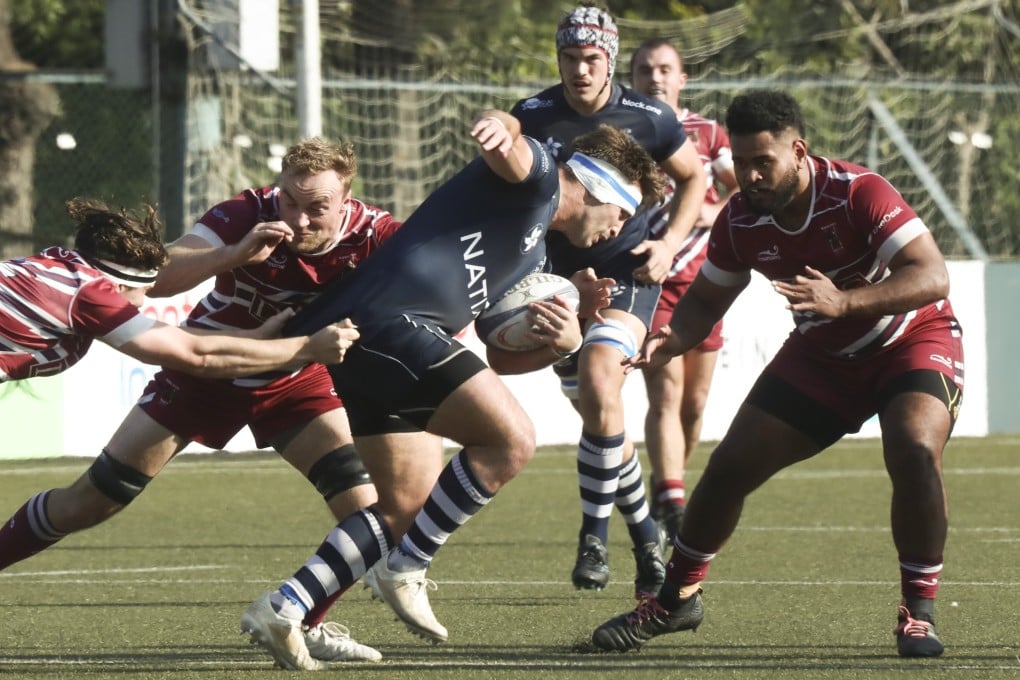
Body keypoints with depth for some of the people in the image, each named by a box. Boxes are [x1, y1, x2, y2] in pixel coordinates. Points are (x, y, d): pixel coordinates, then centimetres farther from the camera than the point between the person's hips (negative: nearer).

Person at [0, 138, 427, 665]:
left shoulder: (371, 235, -24)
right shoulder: (248, 215, -30)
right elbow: (159, 278, -38)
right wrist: (234, 254, -54)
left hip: (294, 381, 2)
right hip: (204, 367, -2)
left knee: (367, 508, -14)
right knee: (89, 503, -2)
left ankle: (307, 625, 7)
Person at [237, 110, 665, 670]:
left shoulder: (533, 259, 32)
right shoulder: (535, 178, 3)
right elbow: (509, 150, -21)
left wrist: (560, 344, 11)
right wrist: (500, 128, -47)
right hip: (390, 320, -11)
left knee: (407, 507, 13)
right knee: (511, 439, -16)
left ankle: (282, 609, 9)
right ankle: (407, 570, -5)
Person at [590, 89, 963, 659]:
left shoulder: (859, 194, -30)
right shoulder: (741, 222, -12)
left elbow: (932, 276, -37)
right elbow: (708, 298, 4)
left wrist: (844, 301, -51)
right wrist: (672, 342, -19)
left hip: (914, 340, -5)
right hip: (822, 355, 5)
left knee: (915, 450, -32)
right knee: (731, 466, -1)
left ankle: (919, 612, -16)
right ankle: (676, 598, 21)